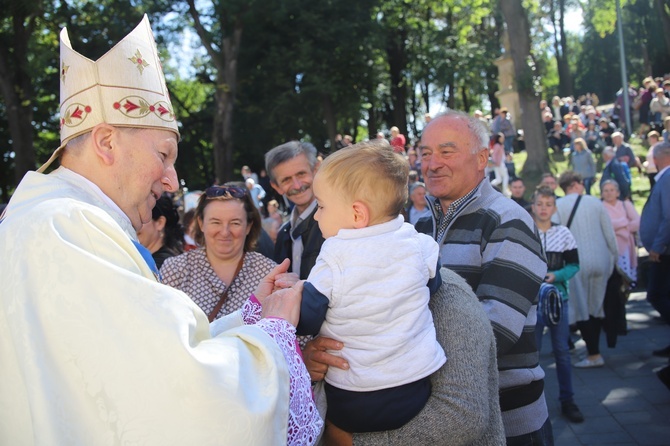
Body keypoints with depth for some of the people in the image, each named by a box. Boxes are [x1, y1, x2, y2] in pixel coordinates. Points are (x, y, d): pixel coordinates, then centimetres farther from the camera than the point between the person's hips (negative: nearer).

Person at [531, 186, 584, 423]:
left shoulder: (563, 233, 2)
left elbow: (574, 265, 4)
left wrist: (556, 275, -12)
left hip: (558, 297, 2)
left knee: (562, 350, 8)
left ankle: (567, 400, 19)